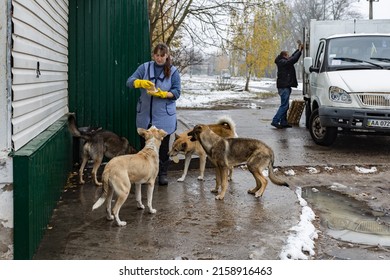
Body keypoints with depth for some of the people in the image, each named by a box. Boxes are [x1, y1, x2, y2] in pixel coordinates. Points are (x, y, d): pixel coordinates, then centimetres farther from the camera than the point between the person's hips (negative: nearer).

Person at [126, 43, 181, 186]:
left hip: (164, 116, -2)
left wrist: (162, 94, -21)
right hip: (145, 115, 2)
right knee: (145, 145, 8)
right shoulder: (145, 67, 3)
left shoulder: (173, 71, 0)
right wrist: (141, 82, -26)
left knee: (163, 146, 4)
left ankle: (163, 173, 15)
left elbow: (177, 92, -4)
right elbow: (129, 81, -5)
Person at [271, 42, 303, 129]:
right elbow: (293, 59, -20)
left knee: (285, 105, 13)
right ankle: (275, 121, -14)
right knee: (284, 105, -12)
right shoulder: (283, 62, -13)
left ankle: (283, 122, 16)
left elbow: (292, 57, 28)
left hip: (285, 86, 11)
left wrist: (298, 49, 26)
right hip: (284, 87, -11)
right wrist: (299, 50, -8)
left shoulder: (283, 62, 16)